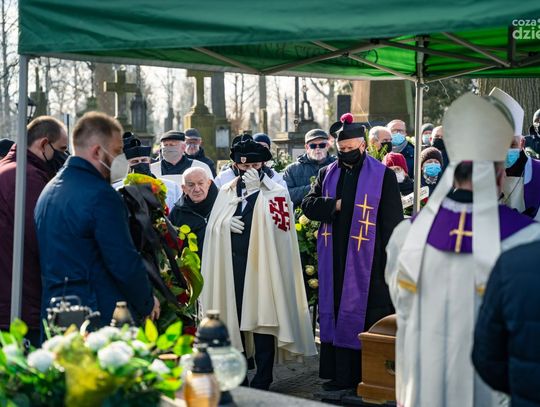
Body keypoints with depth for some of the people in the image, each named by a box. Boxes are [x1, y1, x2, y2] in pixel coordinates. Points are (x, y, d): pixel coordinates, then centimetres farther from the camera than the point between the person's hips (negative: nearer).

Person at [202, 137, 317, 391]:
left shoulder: (275, 192, 0)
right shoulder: (226, 191, 13)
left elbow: (271, 225, -15)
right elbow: (212, 226, 13)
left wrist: (256, 190, -17)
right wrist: (226, 222, -8)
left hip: (261, 263, -4)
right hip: (231, 264, 4)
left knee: (262, 320, -3)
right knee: (234, 318, 8)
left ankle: (262, 378, 6)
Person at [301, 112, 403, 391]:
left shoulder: (383, 176, -2)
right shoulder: (327, 174, 13)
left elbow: (392, 221, -4)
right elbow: (308, 204, 8)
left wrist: (391, 261, -10)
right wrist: (334, 205, -10)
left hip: (367, 261, -4)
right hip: (334, 260, 4)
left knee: (366, 317, 0)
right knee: (335, 312, 7)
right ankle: (340, 374, 16)